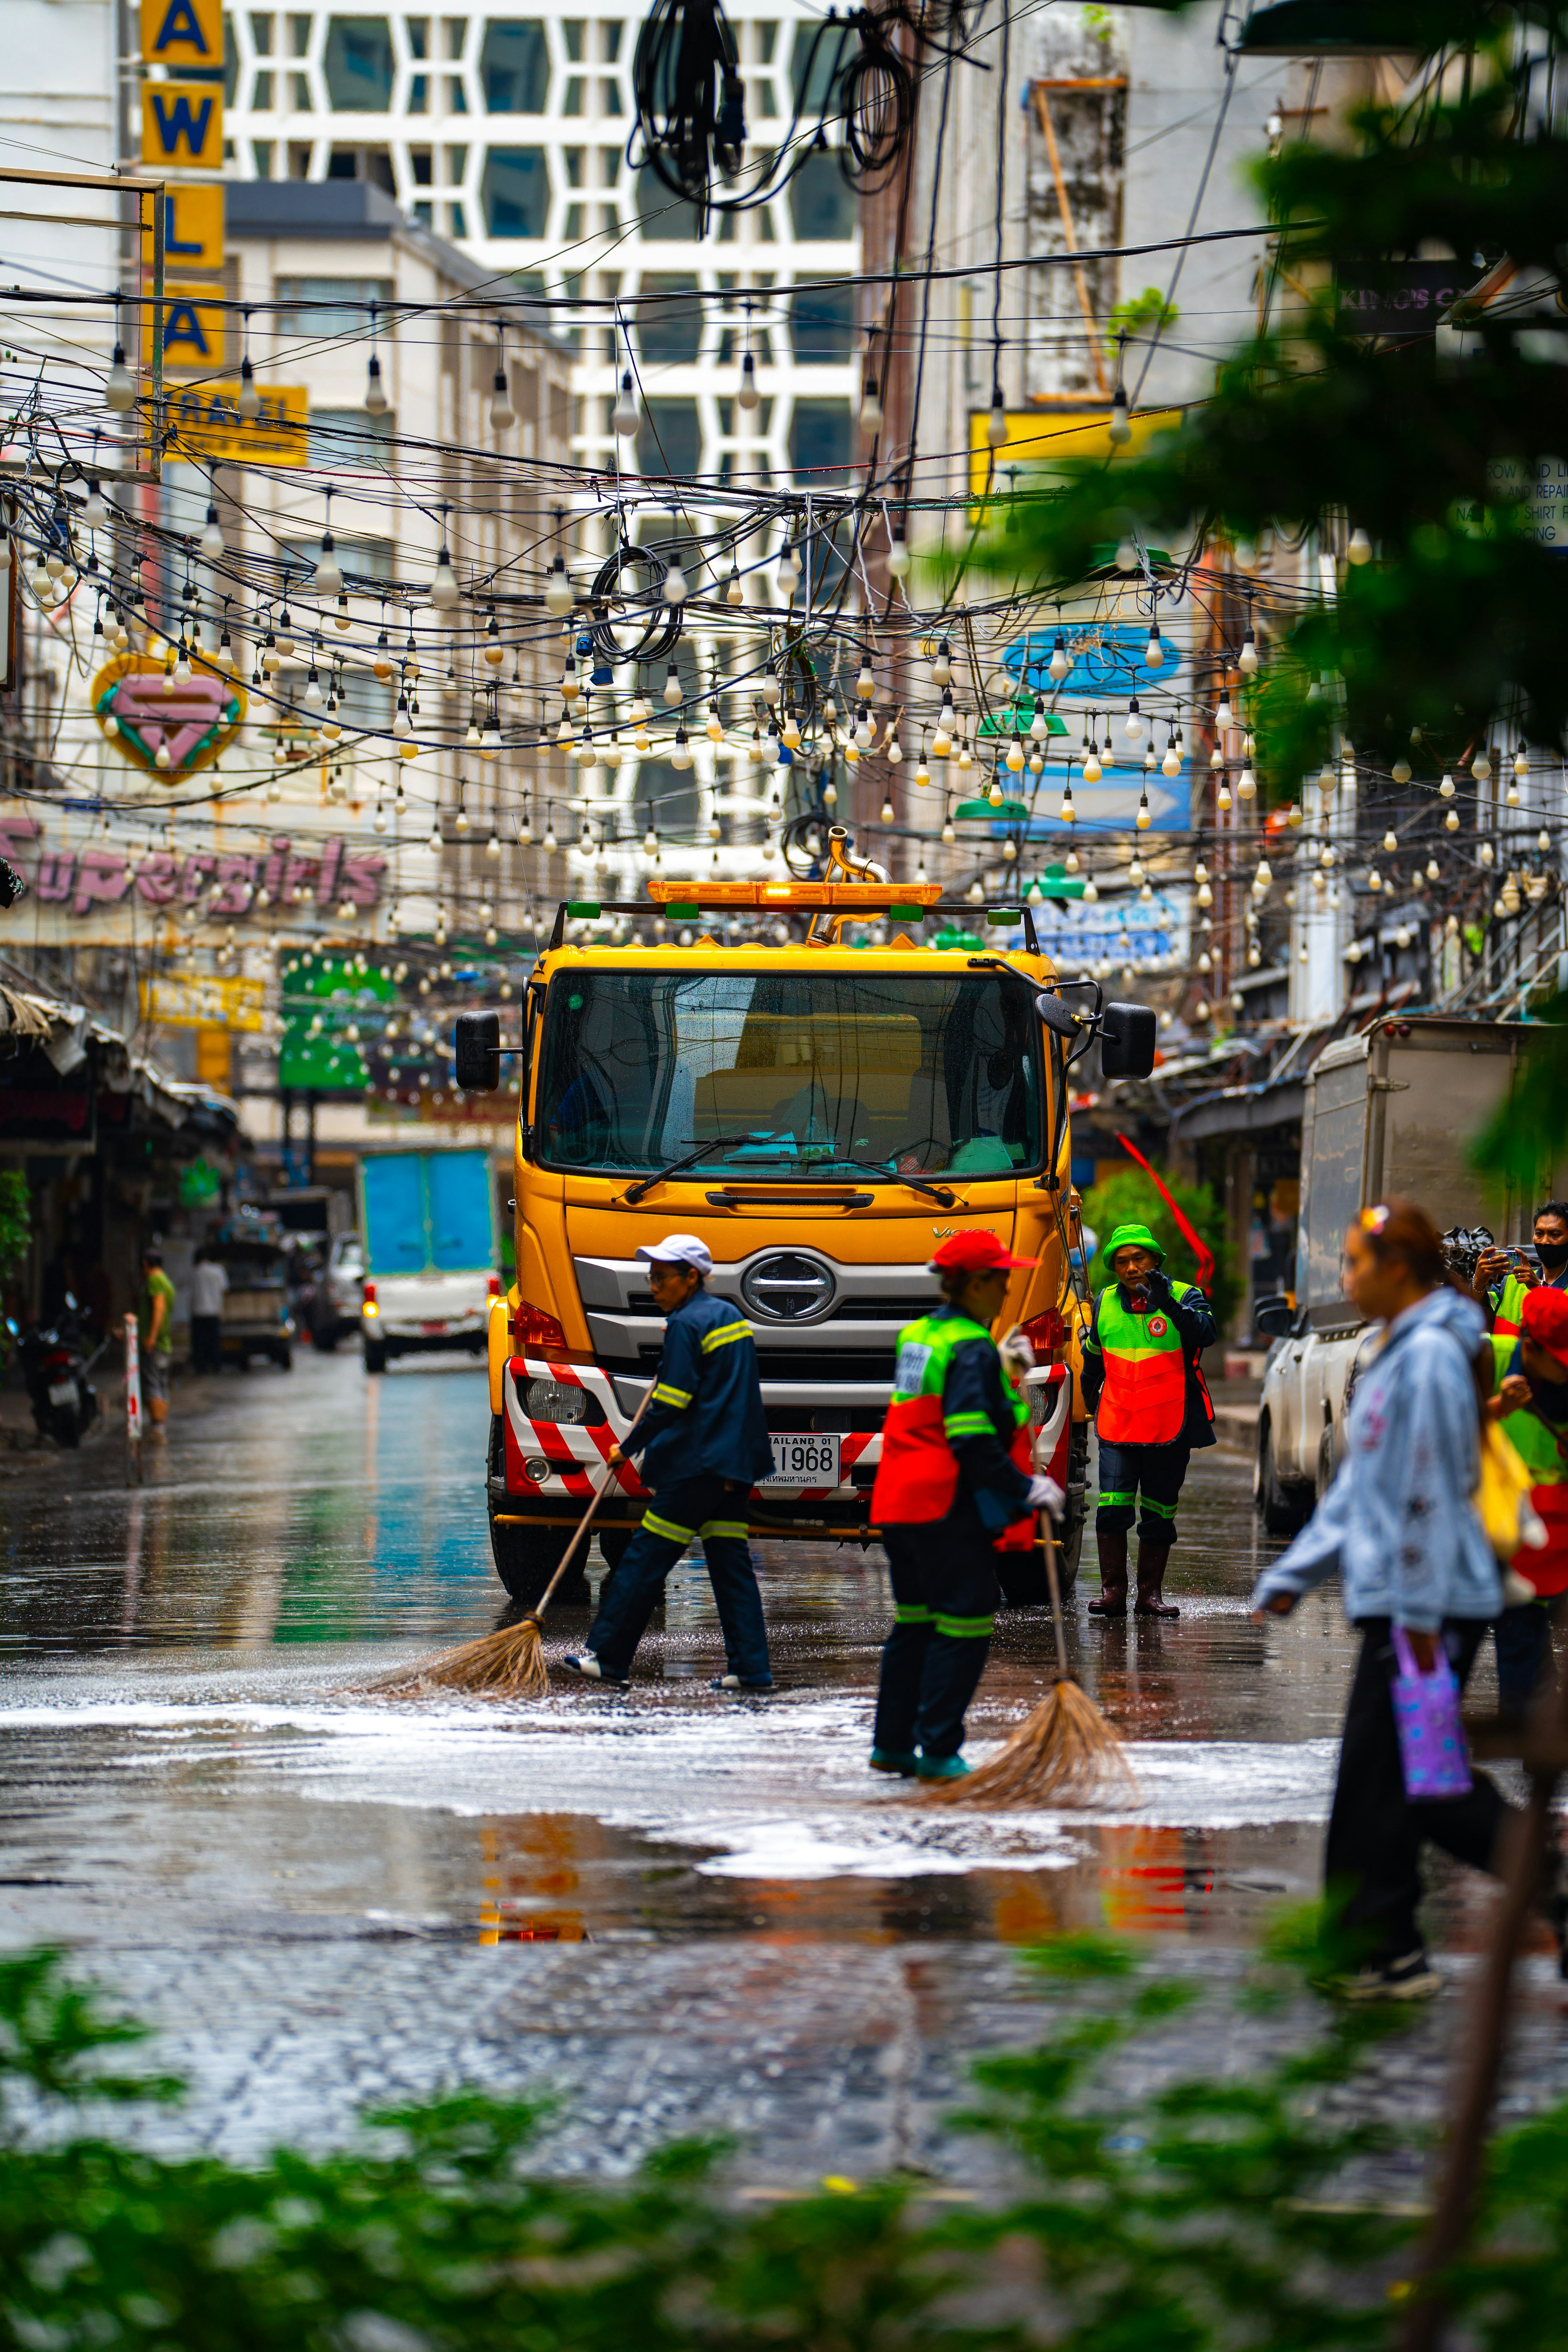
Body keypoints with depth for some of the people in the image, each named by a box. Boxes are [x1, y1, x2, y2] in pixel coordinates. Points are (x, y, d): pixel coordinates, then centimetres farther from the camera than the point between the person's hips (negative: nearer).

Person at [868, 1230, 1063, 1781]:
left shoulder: (918, 1337, 14)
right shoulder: (972, 1350, -14)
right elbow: (973, 1441, -22)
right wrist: (1025, 1489, -19)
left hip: (900, 1504, 9)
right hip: (951, 1509, -9)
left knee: (915, 1621, 16)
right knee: (964, 1626, -4)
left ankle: (892, 1745, 19)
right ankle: (938, 1752, -4)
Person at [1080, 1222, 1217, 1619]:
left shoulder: (1184, 1297, -4)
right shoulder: (1106, 1303, 8)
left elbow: (1206, 1332, -25)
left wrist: (1167, 1305, -38)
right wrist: (1090, 1402, 30)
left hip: (1170, 1430, -2)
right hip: (1117, 1428, 2)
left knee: (1159, 1513, 7)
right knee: (1113, 1508, -11)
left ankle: (1151, 1593, 15)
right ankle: (1112, 1591, -8)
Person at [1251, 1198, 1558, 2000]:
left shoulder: (1431, 1359, -15)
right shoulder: (1399, 1354, 17)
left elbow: (1431, 1493, -19)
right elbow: (1359, 1489, 23)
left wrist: (1420, 1615, -20)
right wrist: (1292, 1575, 21)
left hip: (1425, 1608, -10)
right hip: (1395, 1601, 10)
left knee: (1379, 1779, -3)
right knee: (1423, 1782, 11)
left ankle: (1381, 1954, 3)